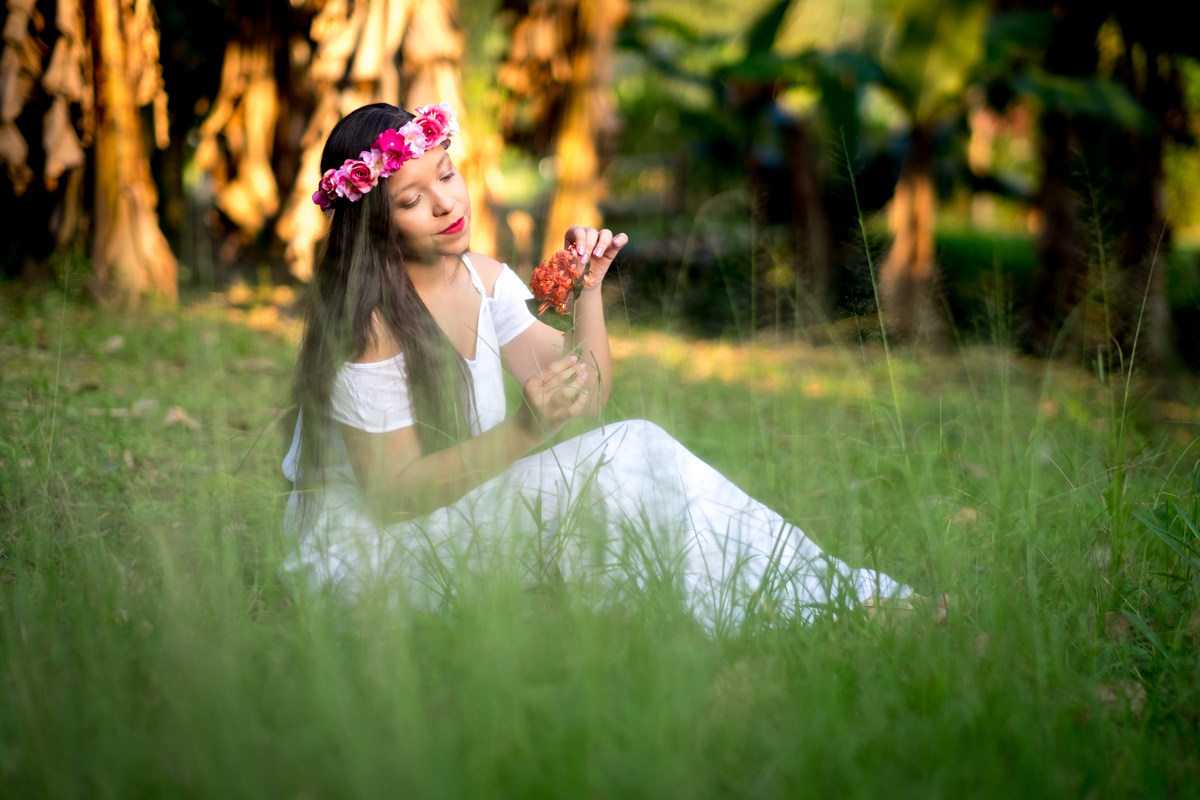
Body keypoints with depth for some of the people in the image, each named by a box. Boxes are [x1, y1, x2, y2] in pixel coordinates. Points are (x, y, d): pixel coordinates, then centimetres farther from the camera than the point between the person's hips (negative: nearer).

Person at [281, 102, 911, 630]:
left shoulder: (482, 278, 4)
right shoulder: (369, 321, -21)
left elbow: (587, 395, 5)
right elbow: (393, 493, -21)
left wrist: (588, 291, -11)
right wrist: (524, 431, -31)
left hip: (463, 510, 7)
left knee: (637, 448, -16)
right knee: (621, 459, -23)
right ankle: (818, 600, -14)